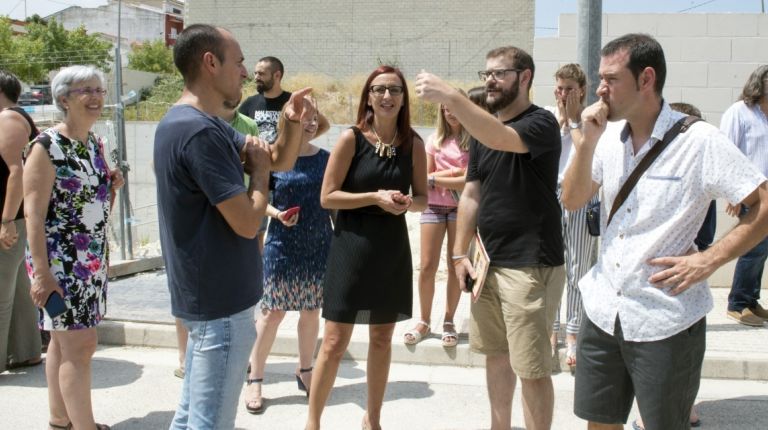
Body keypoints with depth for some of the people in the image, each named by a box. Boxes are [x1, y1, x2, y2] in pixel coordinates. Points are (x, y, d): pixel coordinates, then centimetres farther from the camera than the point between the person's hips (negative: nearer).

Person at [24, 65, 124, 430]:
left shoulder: (94, 143, 10)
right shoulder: (47, 146, -13)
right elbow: (33, 213, -17)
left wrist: (112, 187, -1)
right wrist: (42, 272, -22)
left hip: (92, 260, 8)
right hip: (59, 262, -8)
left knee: (63, 340, 16)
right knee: (80, 345, -8)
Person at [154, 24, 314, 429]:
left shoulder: (203, 123, 10)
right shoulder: (199, 131, -23)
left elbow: (281, 161, 15)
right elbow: (247, 222, -24)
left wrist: (292, 123, -4)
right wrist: (259, 168, -7)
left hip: (207, 296, 10)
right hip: (221, 302, -10)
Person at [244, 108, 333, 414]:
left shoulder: (325, 158, 3)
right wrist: (277, 214, -17)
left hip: (319, 248, 3)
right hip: (283, 248, -3)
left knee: (312, 311, 11)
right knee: (272, 313, 1)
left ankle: (305, 370, 29)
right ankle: (254, 379, 12)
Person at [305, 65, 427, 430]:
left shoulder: (413, 144, 1)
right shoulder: (351, 138, -8)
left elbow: (422, 199, 9)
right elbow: (327, 197, -9)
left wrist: (408, 202, -13)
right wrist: (375, 197, -18)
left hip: (392, 248, 4)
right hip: (352, 246, -3)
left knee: (382, 339, 15)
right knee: (335, 342, -1)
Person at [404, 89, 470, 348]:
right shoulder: (435, 140, 8)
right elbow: (425, 177, 5)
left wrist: (437, 179, -7)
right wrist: (454, 173, -7)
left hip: (461, 207, -2)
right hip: (433, 206, 2)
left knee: (456, 266, 3)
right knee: (427, 266, 0)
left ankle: (449, 321, 15)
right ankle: (424, 321, 13)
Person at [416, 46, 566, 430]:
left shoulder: (541, 123, -11)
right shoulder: (482, 128, 12)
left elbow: (501, 139, -33)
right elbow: (471, 194, 13)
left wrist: (449, 96, -39)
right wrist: (460, 253, 7)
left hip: (531, 266, -7)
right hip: (488, 261, 8)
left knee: (532, 368, -1)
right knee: (496, 354, 18)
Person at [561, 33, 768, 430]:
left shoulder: (699, 141, -14)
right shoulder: (608, 136, 3)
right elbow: (572, 201, 3)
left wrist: (708, 260, -18)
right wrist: (586, 142, -11)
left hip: (666, 320, -5)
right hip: (602, 308, 6)